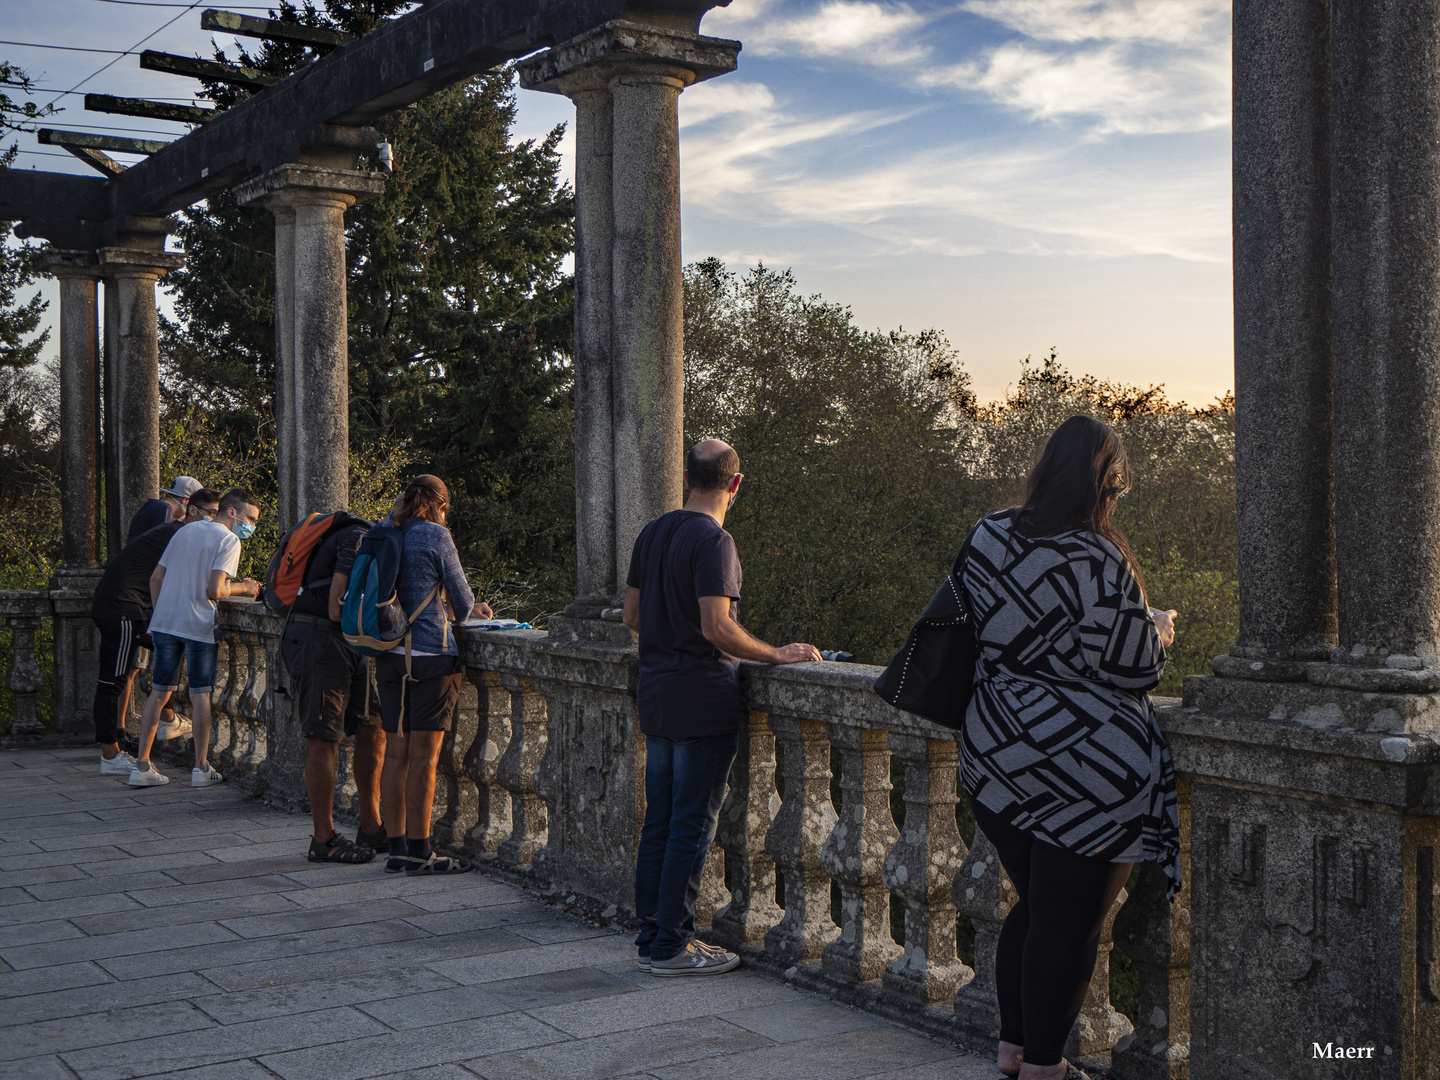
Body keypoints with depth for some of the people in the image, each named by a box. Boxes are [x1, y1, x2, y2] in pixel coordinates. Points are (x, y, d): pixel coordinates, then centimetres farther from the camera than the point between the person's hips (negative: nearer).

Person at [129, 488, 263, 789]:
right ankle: (201, 768, 8)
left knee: (159, 692, 10)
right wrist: (243, 588, -1)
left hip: (164, 622, 6)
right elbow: (215, 590, -17)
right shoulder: (229, 540, -6)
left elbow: (156, 577, 16)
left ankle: (141, 766, 9)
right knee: (200, 694, 3)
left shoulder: (185, 531, 16)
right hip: (199, 626, -6)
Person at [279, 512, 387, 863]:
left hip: (346, 646, 10)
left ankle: (371, 828, 15)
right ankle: (324, 841, -1)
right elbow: (337, 607, -21)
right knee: (324, 738, -7)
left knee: (372, 731, 7)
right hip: (316, 639, -10)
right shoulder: (358, 538, -13)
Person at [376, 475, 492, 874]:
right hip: (429, 652, -7)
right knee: (424, 755, -3)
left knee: (396, 753, 9)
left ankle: (395, 847, 13)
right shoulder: (436, 535, -6)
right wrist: (476, 609, 24)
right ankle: (419, 852, 1)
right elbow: (462, 599, -1)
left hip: (389, 654, 7)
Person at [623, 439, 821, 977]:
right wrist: (779, 655, -14)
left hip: (655, 695, 8)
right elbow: (717, 627, -23)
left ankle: (652, 933, 20)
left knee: (659, 822, 13)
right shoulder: (713, 540, -16)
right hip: (703, 701, -8)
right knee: (692, 826, -1)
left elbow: (631, 616, 15)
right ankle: (671, 946, 4)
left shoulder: (653, 533, 11)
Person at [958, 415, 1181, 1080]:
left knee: (1033, 907, 21)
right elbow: (1130, 668, -12)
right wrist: (1158, 630, 7)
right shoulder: (1098, 561, -18)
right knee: (1069, 923, 6)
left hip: (992, 750, 7)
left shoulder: (987, 537, 2)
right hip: (1085, 766, -7)